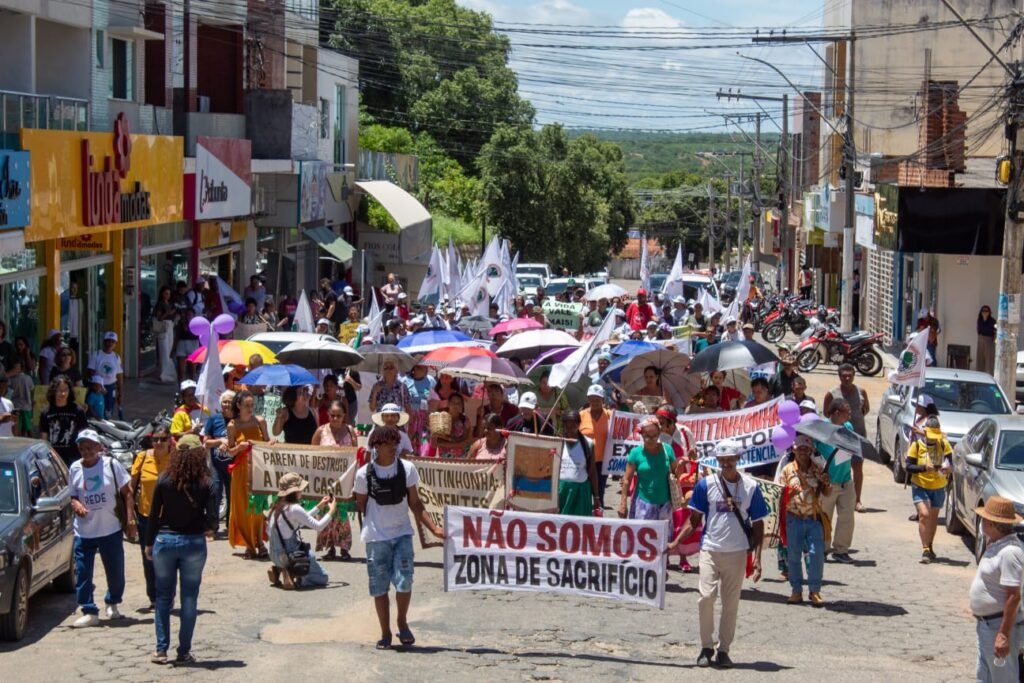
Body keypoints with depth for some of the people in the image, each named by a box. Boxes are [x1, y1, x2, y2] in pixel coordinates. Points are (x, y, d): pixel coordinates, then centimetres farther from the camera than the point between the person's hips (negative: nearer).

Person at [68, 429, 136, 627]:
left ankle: (112, 604, 33)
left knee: (116, 572, 9)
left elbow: (126, 493, 0)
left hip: (111, 530, -1)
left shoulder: (111, 464, -4)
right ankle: (89, 612, 2)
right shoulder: (74, 469, 3)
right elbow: (72, 497, 13)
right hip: (83, 532, 1)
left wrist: (130, 519, -7)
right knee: (82, 573, -4)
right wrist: (76, 505, -11)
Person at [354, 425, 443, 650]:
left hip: (402, 534, 1)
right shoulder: (364, 474, -6)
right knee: (379, 587, 4)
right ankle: (385, 633, 17)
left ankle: (402, 623, 13)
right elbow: (361, 505, 6)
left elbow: (415, 504, 3)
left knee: (404, 581, -11)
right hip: (376, 536, -1)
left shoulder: (407, 469, -1)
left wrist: (434, 528, -4)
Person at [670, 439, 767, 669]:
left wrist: (757, 557, -1)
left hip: (737, 553, 1)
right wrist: (676, 542, -6)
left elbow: (758, 525, 6)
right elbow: (694, 519, 5)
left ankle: (724, 650, 16)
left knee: (731, 603, 5)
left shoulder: (751, 487, 1)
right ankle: (706, 647, 3)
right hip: (710, 550, -1)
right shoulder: (706, 484, 1)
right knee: (706, 596, -12)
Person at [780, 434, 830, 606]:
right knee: (794, 555, 3)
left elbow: (827, 493, 4)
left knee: (817, 554, -6)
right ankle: (796, 590, 12)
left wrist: (826, 484, -16)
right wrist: (789, 494, -15)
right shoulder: (787, 471, 3)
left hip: (814, 519, 0)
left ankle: (814, 590, 4)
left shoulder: (818, 470, 6)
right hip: (794, 519, 0)